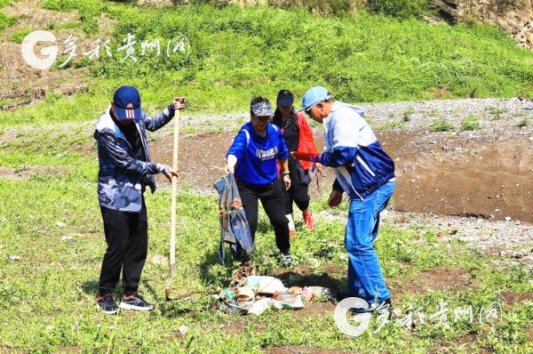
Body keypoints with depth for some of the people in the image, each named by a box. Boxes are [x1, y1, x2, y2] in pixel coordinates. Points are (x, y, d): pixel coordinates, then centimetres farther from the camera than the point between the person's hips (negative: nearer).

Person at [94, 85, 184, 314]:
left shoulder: (135, 116, -1)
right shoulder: (106, 131, -23)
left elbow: (151, 124, 23)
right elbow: (128, 162, -21)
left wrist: (171, 110, 10)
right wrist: (160, 168, -15)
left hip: (135, 193, 8)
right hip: (115, 196, -8)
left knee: (138, 245, 10)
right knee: (118, 246, -6)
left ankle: (130, 295, 22)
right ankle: (104, 295, 13)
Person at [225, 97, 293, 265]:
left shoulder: (275, 131, -11)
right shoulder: (245, 134, -28)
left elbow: (282, 153, 8)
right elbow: (235, 149, -50)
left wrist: (286, 173, 17)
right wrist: (230, 164, -70)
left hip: (271, 184, 4)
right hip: (247, 186, -4)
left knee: (279, 220, 10)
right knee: (249, 222, -14)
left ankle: (285, 251, 38)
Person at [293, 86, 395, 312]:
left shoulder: (342, 118, -14)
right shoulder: (335, 120, 20)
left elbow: (344, 155, -24)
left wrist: (318, 158, -7)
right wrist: (338, 189, 21)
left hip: (372, 186, -11)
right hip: (368, 187, 11)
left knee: (358, 244, -11)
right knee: (356, 242, 15)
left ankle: (378, 298, -8)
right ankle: (358, 292, 22)